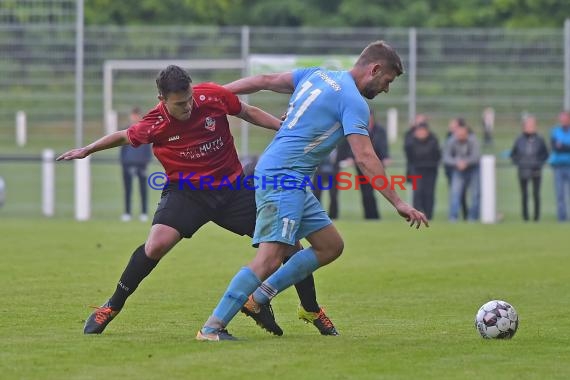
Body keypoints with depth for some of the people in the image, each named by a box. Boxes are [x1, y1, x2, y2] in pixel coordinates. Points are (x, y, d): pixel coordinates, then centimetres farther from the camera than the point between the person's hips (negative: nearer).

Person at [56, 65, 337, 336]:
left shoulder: (213, 96, -14)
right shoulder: (154, 124, -16)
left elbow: (250, 113, 5)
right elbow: (124, 136, 6)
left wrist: (285, 127, -5)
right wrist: (88, 150, 10)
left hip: (233, 186, 2)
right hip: (185, 191, -2)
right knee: (157, 243, -28)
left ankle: (313, 311, 17)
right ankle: (112, 307, -8)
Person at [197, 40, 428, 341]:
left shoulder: (319, 75, 15)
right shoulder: (354, 102, -11)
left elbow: (265, 81, 15)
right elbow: (364, 158, -17)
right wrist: (399, 204, -15)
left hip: (292, 182, 10)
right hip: (283, 177, -10)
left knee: (331, 246, 12)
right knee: (271, 257, -20)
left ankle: (260, 297, 9)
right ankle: (212, 328, -22)